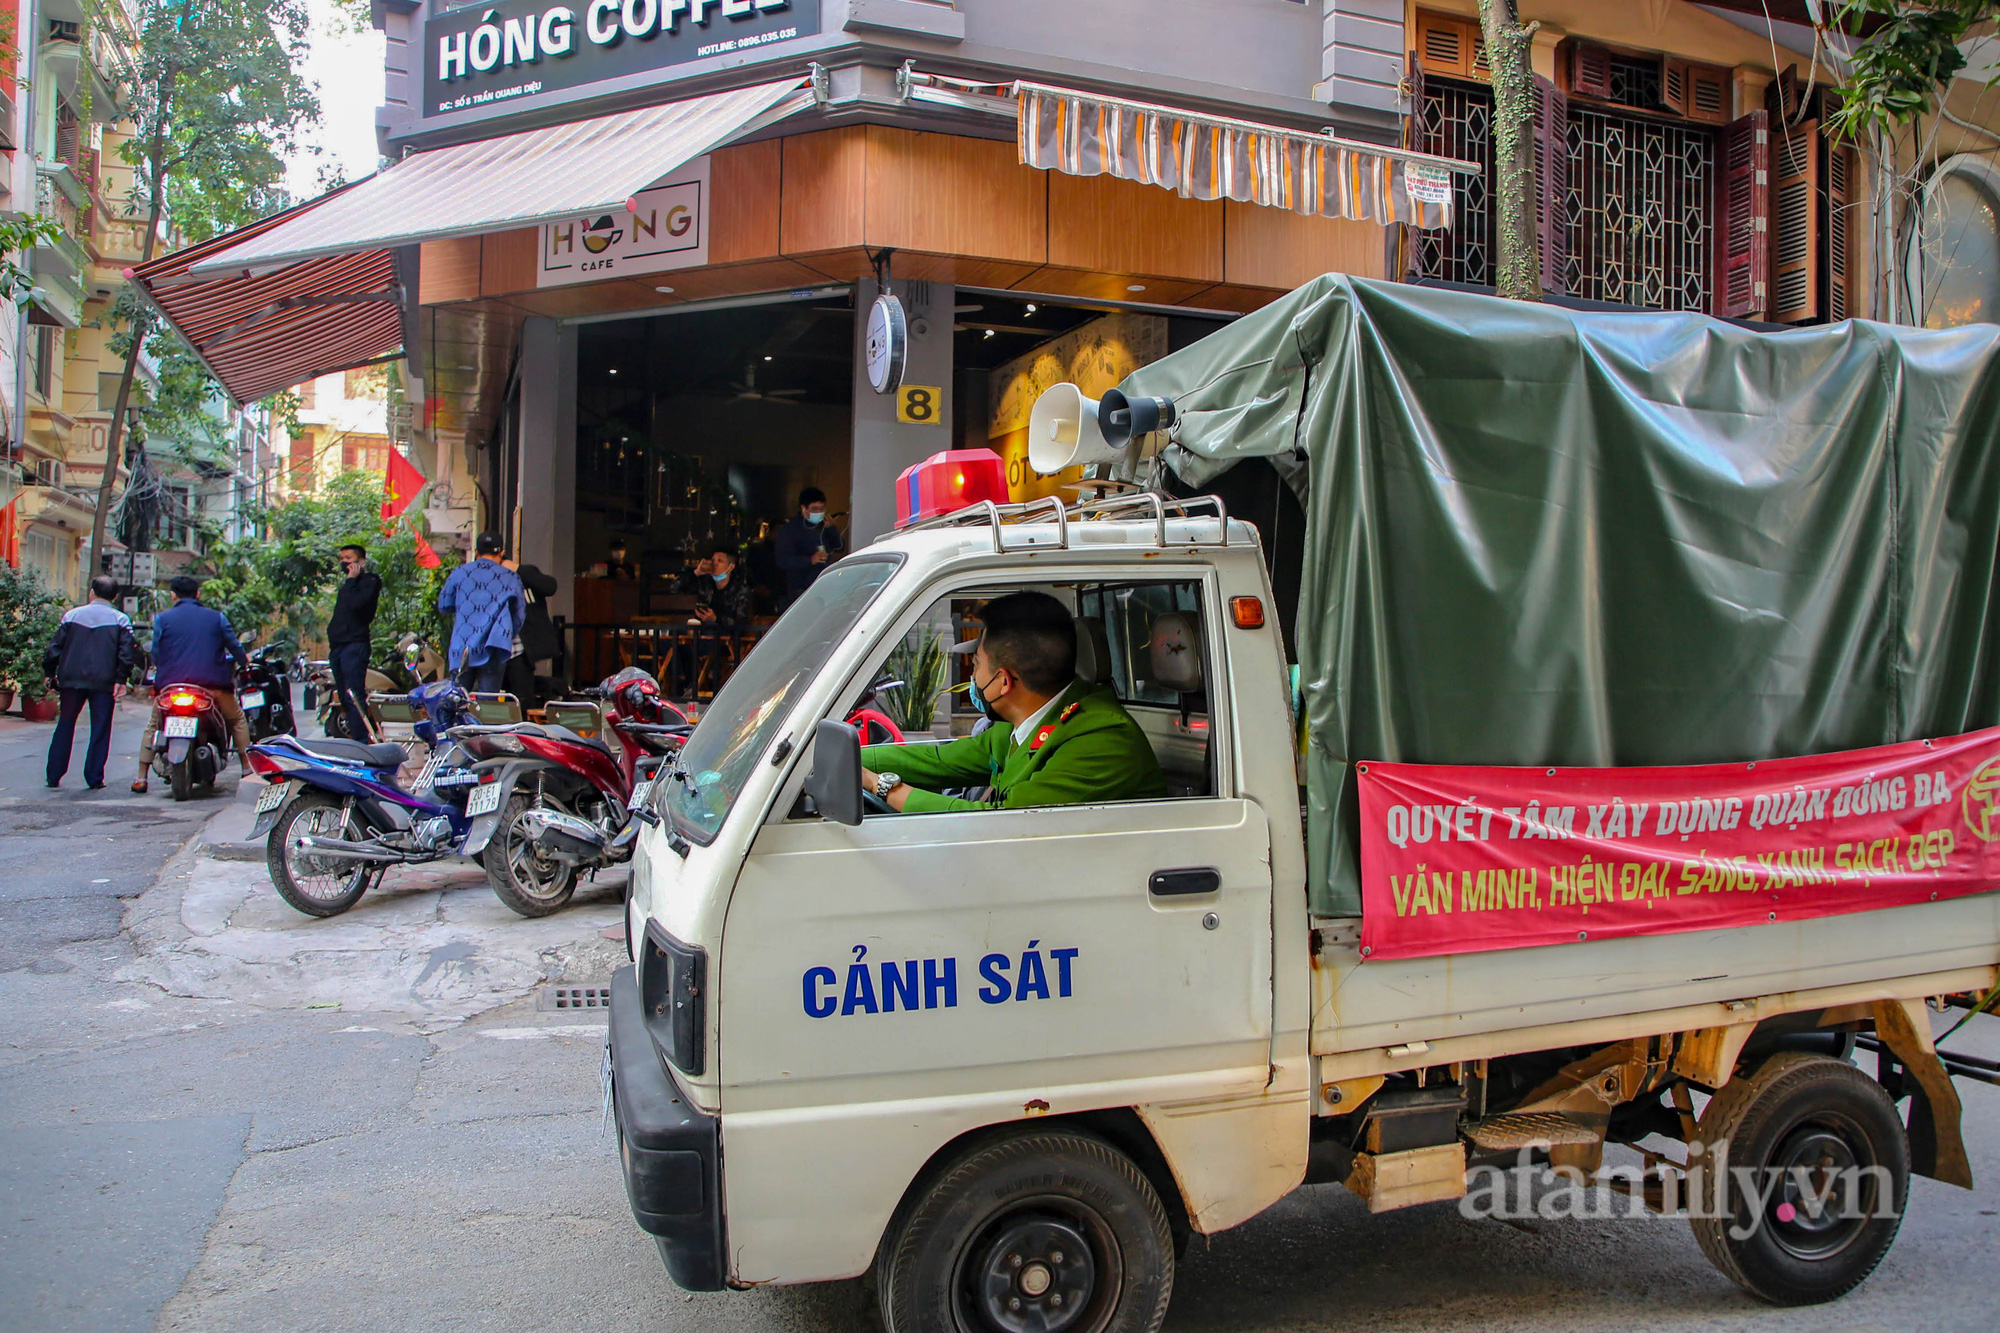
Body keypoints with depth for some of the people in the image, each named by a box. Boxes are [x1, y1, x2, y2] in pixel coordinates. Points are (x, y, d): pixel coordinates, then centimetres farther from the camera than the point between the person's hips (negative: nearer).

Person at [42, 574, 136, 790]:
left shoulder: (72, 615, 4)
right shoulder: (120, 620, -1)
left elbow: (55, 646, 5)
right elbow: (127, 651, -9)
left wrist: (49, 673, 14)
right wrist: (121, 679, -8)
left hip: (71, 679, 2)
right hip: (104, 683, -2)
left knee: (65, 726, 13)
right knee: (100, 730, 3)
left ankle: (54, 776, 15)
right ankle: (94, 778, 1)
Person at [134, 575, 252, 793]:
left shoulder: (162, 618, 7)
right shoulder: (216, 617, 9)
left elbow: (155, 654, 6)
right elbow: (234, 646, 13)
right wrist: (243, 660, 35)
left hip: (171, 685, 1)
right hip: (212, 684, 0)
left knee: (153, 726, 22)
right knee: (237, 721, 19)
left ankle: (141, 778, 15)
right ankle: (248, 771, 12)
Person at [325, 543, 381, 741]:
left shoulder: (370, 580, -3)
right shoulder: (348, 584, 24)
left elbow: (356, 604, -20)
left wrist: (351, 579, -9)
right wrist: (331, 639, 18)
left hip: (354, 645, -10)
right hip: (338, 646, 10)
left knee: (354, 696, -15)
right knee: (345, 697, 10)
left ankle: (361, 741, -18)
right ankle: (354, 736, 13)